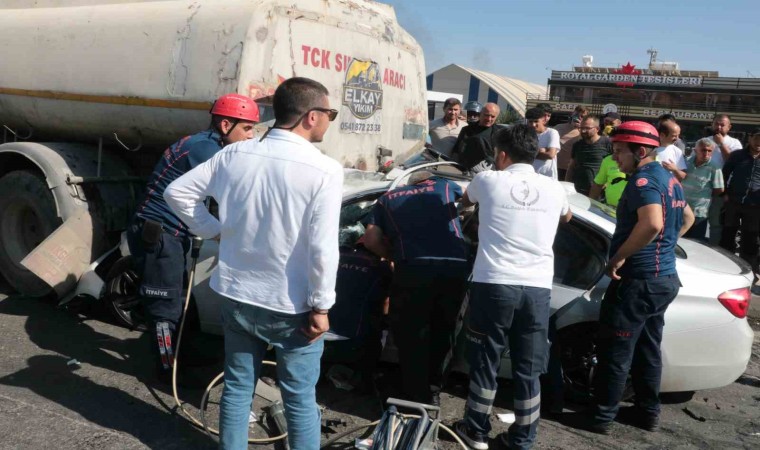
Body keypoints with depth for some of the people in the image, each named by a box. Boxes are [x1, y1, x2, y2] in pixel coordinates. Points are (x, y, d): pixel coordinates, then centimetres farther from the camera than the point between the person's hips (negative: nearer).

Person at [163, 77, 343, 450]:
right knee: (300, 398, 11)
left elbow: (177, 192, 5)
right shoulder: (324, 170, -18)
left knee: (237, 388, 20)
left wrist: (215, 230, 11)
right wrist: (321, 307, -11)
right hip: (293, 307, -4)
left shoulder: (234, 154, -3)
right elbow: (323, 249, -21)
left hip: (237, 296, 5)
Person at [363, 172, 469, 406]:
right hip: (455, 267, 2)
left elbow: (371, 239, 12)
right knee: (442, 334, 19)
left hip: (414, 269, -2)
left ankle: (416, 400, 12)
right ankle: (433, 392, 30)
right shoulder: (444, 186, 25)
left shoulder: (387, 199, 23)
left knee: (411, 338, 9)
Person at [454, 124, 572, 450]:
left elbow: (464, 202, 24)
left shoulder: (488, 181, 0)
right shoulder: (555, 189, 7)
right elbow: (566, 217, 31)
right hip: (537, 289, 2)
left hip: (493, 285, -2)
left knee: (484, 362, 12)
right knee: (528, 369, 11)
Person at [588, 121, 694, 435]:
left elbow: (652, 223, -35)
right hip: (664, 278, 10)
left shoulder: (643, 180, -18)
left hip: (639, 280, -10)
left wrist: (619, 256, -25)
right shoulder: (669, 179, 13)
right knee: (648, 350, 18)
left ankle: (602, 417, 8)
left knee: (615, 352, 0)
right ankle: (648, 413, 28)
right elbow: (687, 217, 29)